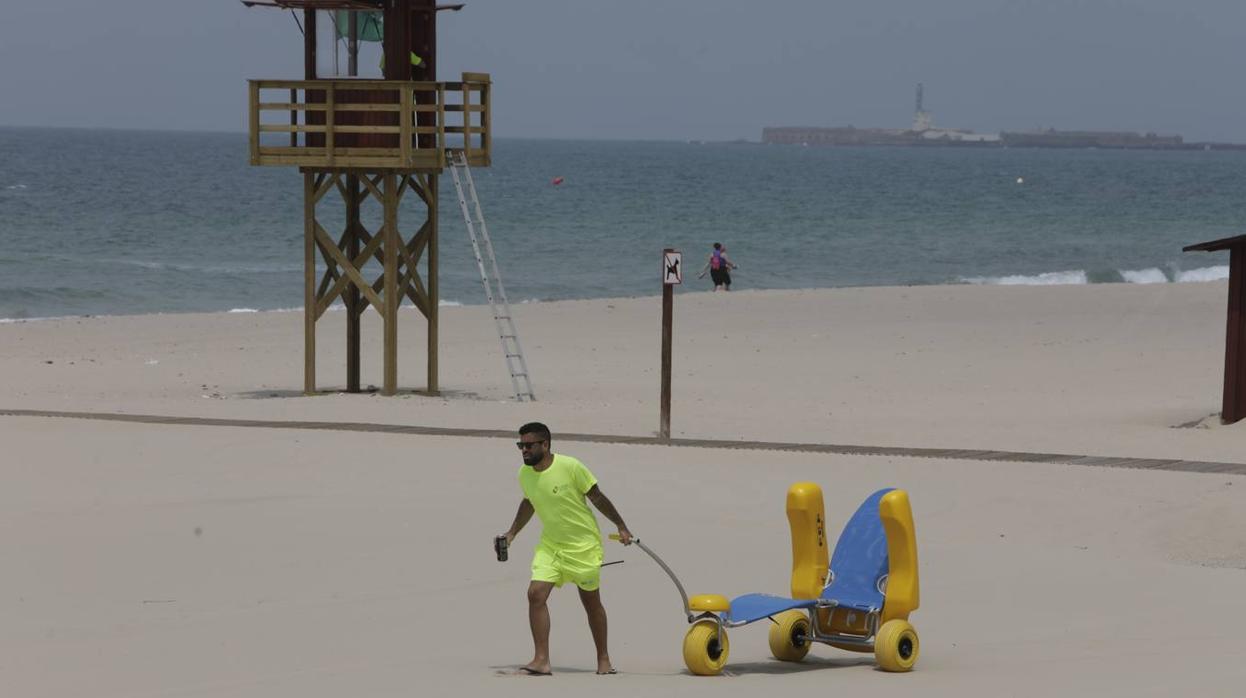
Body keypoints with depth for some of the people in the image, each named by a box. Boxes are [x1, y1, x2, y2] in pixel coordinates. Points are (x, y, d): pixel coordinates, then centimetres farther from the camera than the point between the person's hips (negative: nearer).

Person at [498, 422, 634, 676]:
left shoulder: (570, 467, -20)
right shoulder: (524, 474, -4)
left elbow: (597, 498, -10)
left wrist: (621, 527, -4)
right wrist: (512, 533, 15)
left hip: (583, 544, -4)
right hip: (550, 545, 4)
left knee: (591, 601, 7)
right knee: (536, 593, -14)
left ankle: (603, 659, 25)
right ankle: (541, 661, -12)